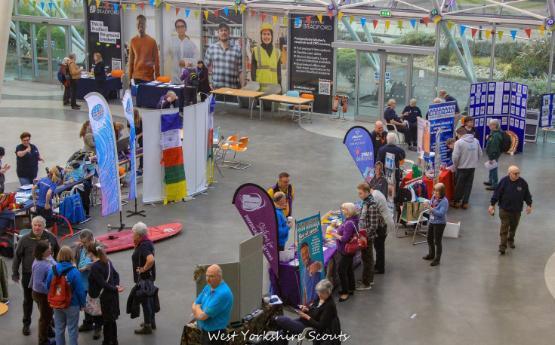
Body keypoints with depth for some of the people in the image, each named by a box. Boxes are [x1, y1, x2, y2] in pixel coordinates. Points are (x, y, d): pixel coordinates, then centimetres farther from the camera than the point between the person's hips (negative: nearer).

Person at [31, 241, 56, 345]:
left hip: (49, 293, 8)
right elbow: (38, 284, -31)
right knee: (45, 317, 11)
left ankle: (48, 331, 51)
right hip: (43, 294, -8)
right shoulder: (39, 265, -33)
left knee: (49, 314, 28)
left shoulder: (48, 257, -6)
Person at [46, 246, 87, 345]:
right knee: (72, 330, 11)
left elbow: (48, 286, 2)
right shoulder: (74, 272, -21)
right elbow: (80, 290, -16)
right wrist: (82, 303, -1)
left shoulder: (53, 270, -9)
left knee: (59, 328, 20)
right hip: (72, 305, -4)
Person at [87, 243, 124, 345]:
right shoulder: (107, 261, 4)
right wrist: (116, 286, -5)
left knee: (107, 321, 6)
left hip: (105, 296, -8)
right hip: (113, 295, 8)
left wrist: (115, 289, -15)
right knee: (112, 319, 20)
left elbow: (103, 283, -22)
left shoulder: (94, 267, -21)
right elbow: (116, 274, 8)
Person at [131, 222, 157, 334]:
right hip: (149, 276, 10)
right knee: (149, 298, 21)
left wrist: (143, 269, -25)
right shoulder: (147, 242, 4)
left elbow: (151, 260, -39)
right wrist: (136, 244, 6)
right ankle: (152, 322, 34)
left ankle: (147, 326, 11)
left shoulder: (143, 246, -25)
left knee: (145, 300, 1)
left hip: (144, 277, -10)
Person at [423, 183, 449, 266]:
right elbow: (430, 204, 19)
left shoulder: (444, 201, -22)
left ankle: (437, 259, 15)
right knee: (429, 239, 23)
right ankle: (431, 254, 44)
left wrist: (432, 209, -34)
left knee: (437, 241, 2)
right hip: (432, 221, 9)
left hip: (439, 223, -9)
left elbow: (441, 213, -28)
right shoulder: (433, 197, 0)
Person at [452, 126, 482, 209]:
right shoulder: (476, 141, 2)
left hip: (462, 168, -4)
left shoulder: (459, 142, -15)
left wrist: (455, 166, -3)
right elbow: (480, 154, 7)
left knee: (459, 186, 10)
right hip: (472, 167, 5)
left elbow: (455, 156, -18)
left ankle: (456, 202, 22)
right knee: (468, 185, 14)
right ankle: (465, 203, 18)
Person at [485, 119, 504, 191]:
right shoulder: (493, 133, 4)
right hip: (492, 155, 11)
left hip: (494, 156, -11)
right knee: (492, 169, 25)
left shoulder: (496, 135, -29)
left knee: (493, 169, -1)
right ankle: (490, 181, 42)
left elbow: (494, 148, -28)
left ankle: (494, 185, 8)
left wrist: (492, 158, -26)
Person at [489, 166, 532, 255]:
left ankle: (510, 240, 40)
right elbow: (497, 193, -7)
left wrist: (529, 205, 6)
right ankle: (502, 246, -2)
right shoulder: (504, 181, -13)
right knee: (504, 227, -5)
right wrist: (492, 205, -6)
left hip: (517, 210, 3)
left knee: (514, 226, 17)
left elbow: (527, 195, 7)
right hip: (504, 209, -3)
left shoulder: (523, 182, -6)